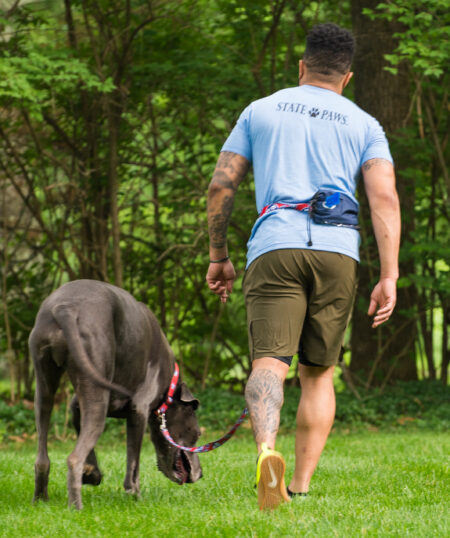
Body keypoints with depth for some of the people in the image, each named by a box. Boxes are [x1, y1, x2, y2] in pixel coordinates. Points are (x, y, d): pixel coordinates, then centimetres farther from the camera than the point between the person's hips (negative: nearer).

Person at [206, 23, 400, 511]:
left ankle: (266, 450, -42)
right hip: (337, 251, 1)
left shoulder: (260, 111, 19)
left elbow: (221, 185, 12)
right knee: (318, 372, 14)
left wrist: (218, 257, 21)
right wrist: (389, 277, -3)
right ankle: (302, 486, 9)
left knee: (269, 363, -13)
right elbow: (385, 199, 1)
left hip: (275, 248, -1)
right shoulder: (364, 125, 16)